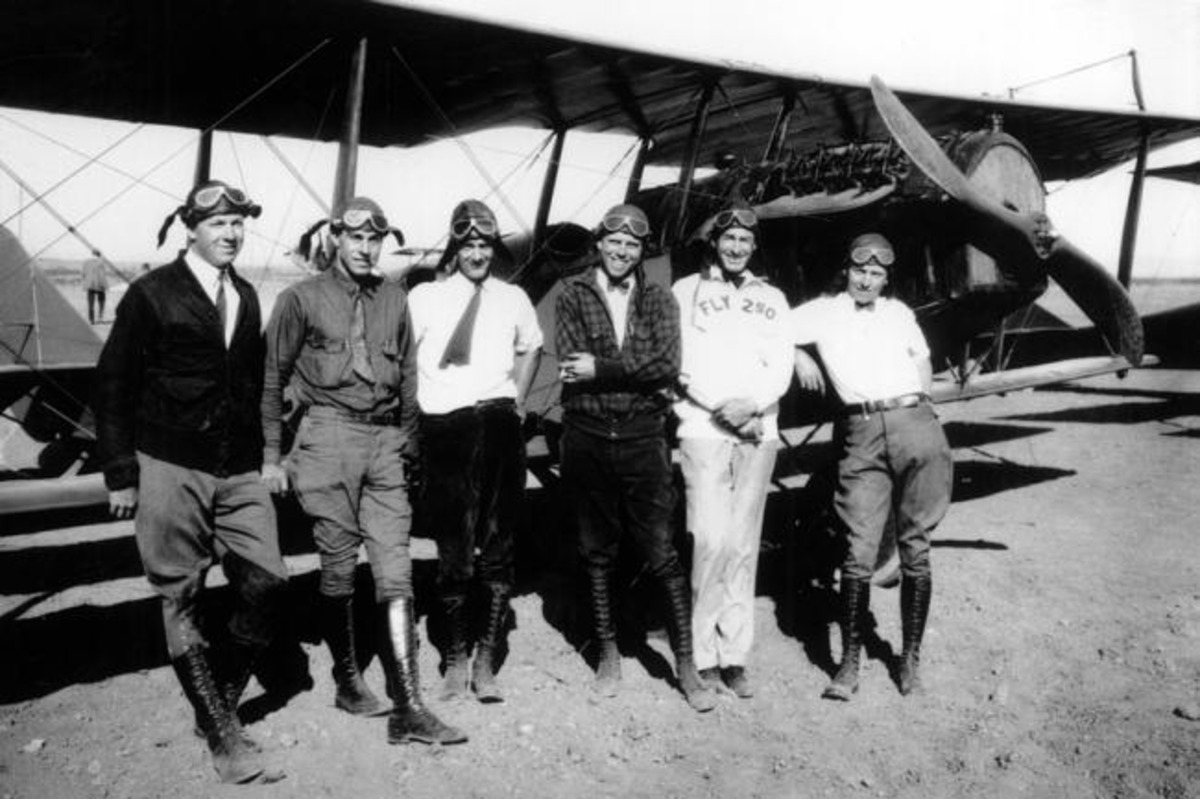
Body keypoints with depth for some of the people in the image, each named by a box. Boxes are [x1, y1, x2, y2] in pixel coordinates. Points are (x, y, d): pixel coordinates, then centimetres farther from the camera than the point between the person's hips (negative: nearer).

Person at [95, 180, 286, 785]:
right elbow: (112, 386, -2)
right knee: (181, 600, 2)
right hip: (170, 470, -4)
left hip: (239, 472, 5)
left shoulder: (246, 296, 12)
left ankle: (221, 699, 18)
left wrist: (257, 458, 10)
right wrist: (120, 474, -6)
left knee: (267, 583, -3)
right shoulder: (152, 294, -3)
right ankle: (222, 736, 12)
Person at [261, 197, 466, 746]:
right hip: (328, 438, -3)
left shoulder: (394, 299, 12)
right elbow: (273, 379, 5)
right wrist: (271, 456, 2)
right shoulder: (302, 299, 2)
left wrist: (410, 448, 14)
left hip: (385, 443, 3)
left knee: (396, 573, -3)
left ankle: (408, 709, -1)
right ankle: (347, 681, 26)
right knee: (338, 570, 5)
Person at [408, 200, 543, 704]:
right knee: (454, 553, 1)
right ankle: (455, 657, 16)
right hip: (444, 431, -2)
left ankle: (485, 660, 14)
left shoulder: (513, 298, 14)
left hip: (500, 429, 3)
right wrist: (413, 412, -3)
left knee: (497, 550, 3)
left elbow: (530, 349, 29)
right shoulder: (424, 297, 4)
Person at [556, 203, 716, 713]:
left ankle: (686, 664, 11)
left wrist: (602, 369, -13)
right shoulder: (573, 296, 5)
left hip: (642, 437, 0)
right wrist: (639, 372, -9)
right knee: (597, 551, 11)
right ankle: (608, 654, 26)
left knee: (662, 551, -1)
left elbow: (668, 365, -9)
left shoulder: (659, 300, 7)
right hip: (586, 437, 1)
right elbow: (572, 364, -8)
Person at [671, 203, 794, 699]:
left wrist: (753, 403, -11)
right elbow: (681, 362, -2)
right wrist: (724, 407, -11)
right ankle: (704, 655, 0)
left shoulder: (771, 299, 17)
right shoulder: (687, 291, 8)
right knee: (712, 541, -10)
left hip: (759, 432, 3)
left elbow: (782, 366, 7)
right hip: (704, 429, -3)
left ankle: (735, 656, 10)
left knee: (744, 546, 4)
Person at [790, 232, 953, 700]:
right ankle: (849, 661, 5)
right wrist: (798, 356, -3)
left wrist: (916, 406, 16)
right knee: (859, 552, -6)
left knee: (915, 549, 4)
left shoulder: (899, 313, 20)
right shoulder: (823, 312, 12)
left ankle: (911, 656, 16)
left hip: (915, 425, 2)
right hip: (861, 435, -2)